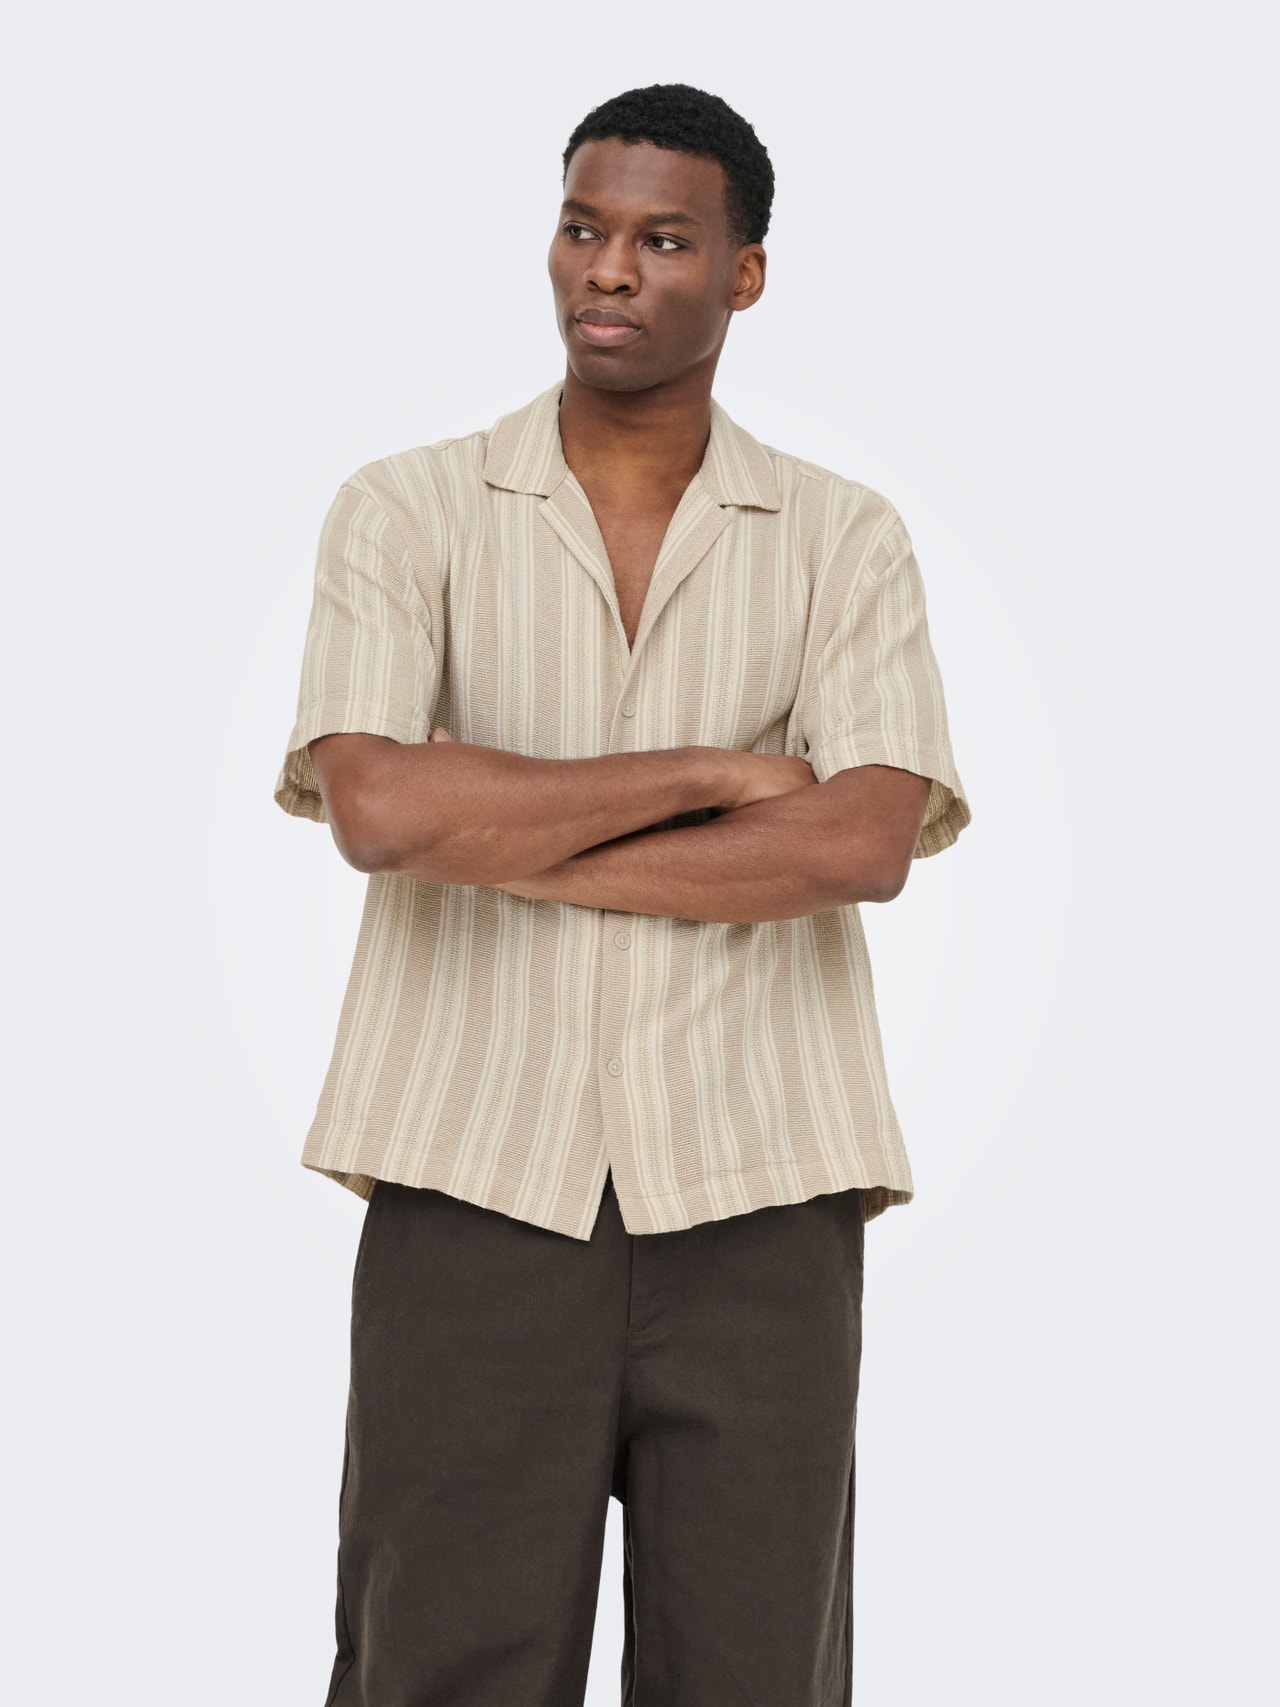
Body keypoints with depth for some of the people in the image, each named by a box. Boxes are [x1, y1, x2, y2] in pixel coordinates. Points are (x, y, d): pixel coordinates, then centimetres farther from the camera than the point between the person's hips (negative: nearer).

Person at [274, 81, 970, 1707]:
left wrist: (507, 844, -8)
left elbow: (867, 840, -9)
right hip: (476, 1189, 0)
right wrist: (710, 773, -7)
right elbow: (376, 808, -11)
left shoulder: (845, 539, 7)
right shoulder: (405, 510, 6)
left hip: (755, 1204, 1)